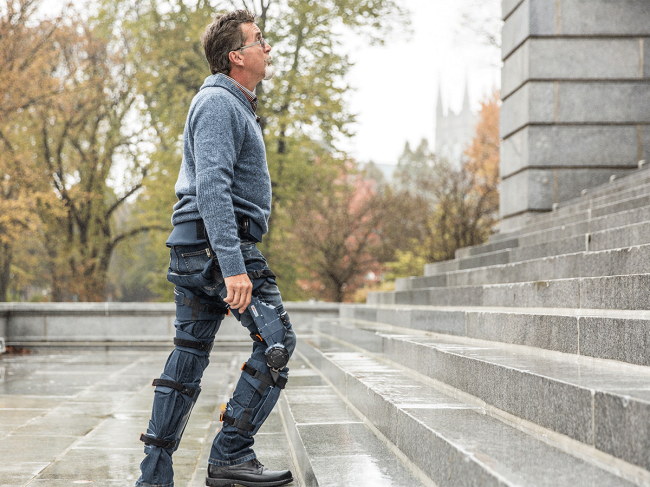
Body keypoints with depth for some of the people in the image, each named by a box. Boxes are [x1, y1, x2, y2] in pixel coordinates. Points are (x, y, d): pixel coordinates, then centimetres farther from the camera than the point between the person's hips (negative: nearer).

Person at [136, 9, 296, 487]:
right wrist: (234, 266, -29)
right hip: (220, 244, -10)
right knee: (277, 341, -6)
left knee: (189, 354, 9)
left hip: (192, 249, 10)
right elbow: (211, 188, -22)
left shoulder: (233, 104, 23)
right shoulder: (219, 103, -11)